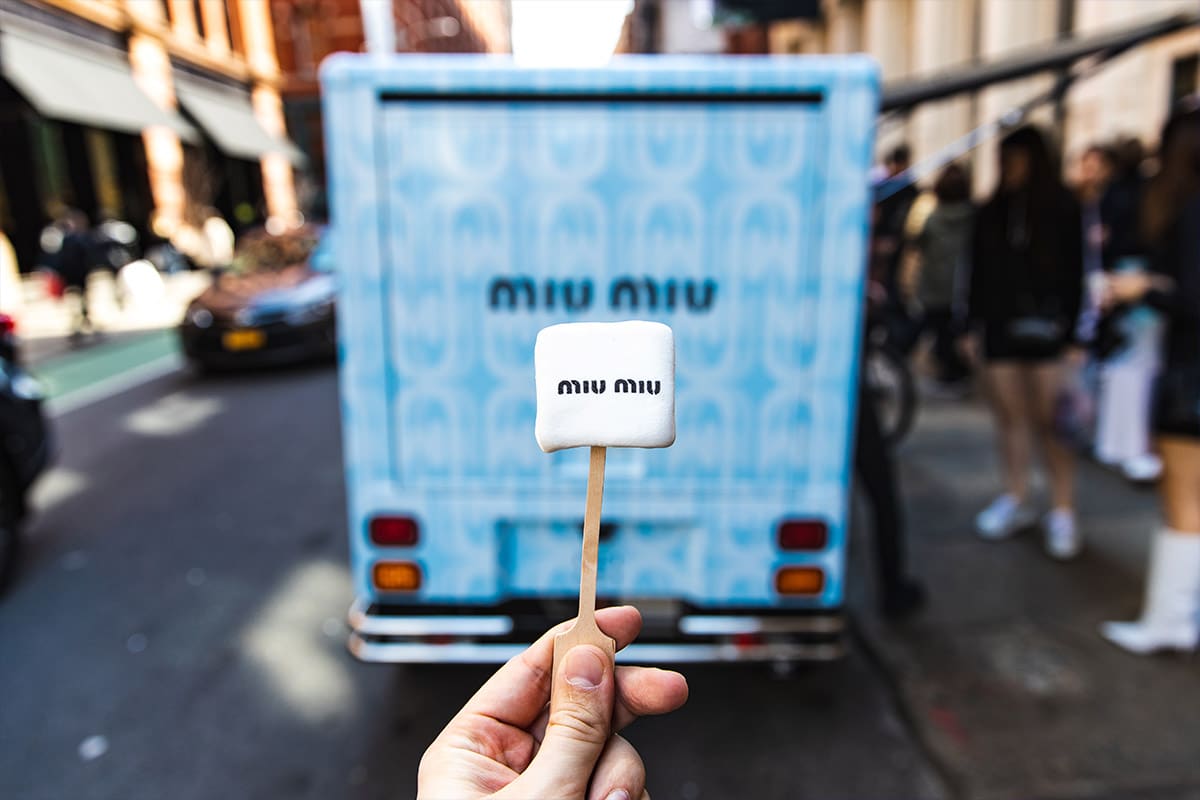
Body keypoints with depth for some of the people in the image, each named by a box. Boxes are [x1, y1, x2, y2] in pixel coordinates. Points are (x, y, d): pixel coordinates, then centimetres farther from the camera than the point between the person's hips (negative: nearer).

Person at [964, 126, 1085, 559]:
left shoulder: (1061, 209, 3)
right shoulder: (993, 212, 12)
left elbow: (1073, 275, -1)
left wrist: (1070, 327, -9)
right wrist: (974, 325, 8)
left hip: (1045, 328, -3)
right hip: (1000, 328, 3)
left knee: (1048, 422, -5)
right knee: (1009, 417, 7)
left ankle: (1063, 512, 3)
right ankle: (1015, 500, 19)